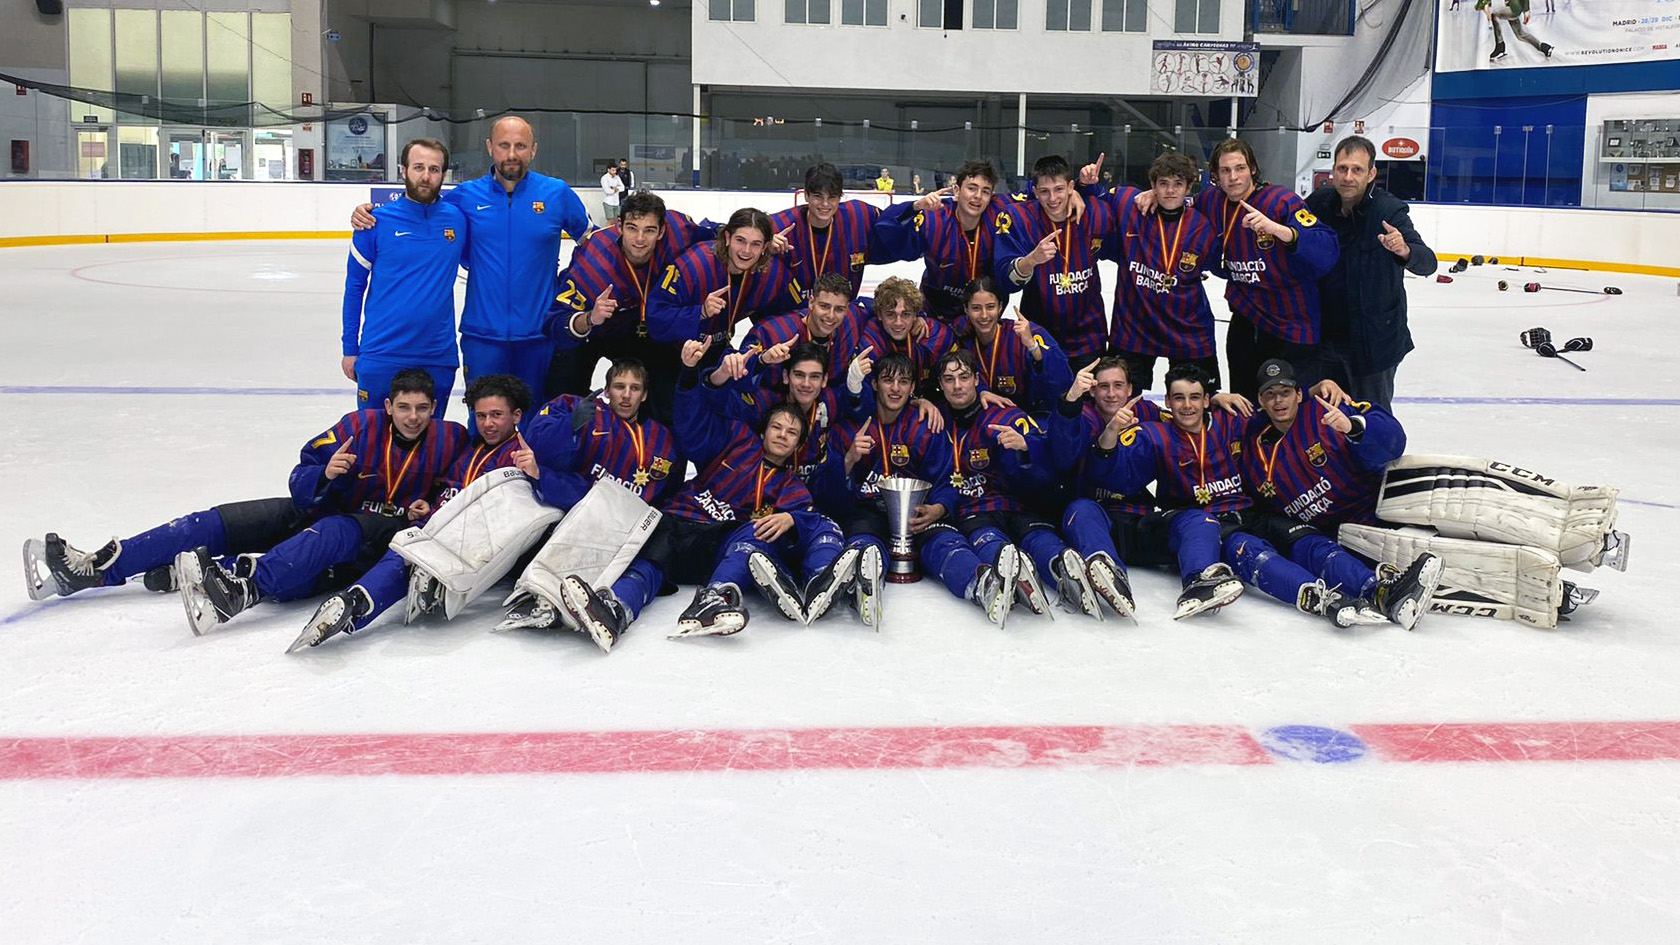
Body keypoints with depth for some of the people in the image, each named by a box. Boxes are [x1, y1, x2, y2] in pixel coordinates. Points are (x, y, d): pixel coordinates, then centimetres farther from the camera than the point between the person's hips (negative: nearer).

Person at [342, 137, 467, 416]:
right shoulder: (377, 221, -4)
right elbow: (355, 285, 3)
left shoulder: (457, 218, 1)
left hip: (439, 358, 2)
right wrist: (350, 348, 3)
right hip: (381, 357, -2)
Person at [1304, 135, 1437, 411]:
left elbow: (1427, 264, -28)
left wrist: (1405, 250, -49)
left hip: (1373, 340, -5)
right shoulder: (1319, 202, -4)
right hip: (1326, 335, 5)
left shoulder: (1389, 210, -17)